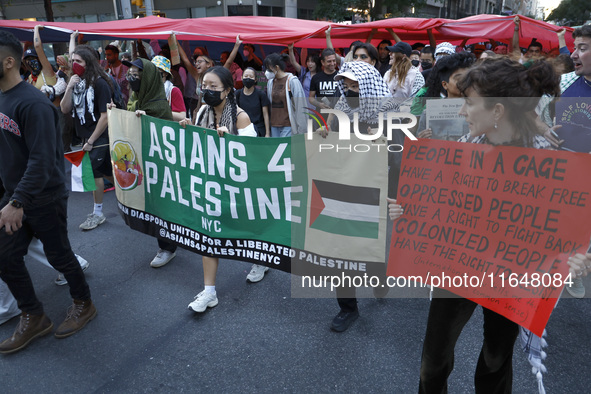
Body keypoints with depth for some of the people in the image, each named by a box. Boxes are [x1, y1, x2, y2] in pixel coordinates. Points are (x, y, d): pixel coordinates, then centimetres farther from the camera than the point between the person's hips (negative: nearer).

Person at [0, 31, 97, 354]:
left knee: (58, 255, 7)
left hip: (44, 198, -8)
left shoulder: (32, 103, -21)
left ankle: (83, 304, 31)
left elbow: (42, 160, -26)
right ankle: (33, 318, 27)